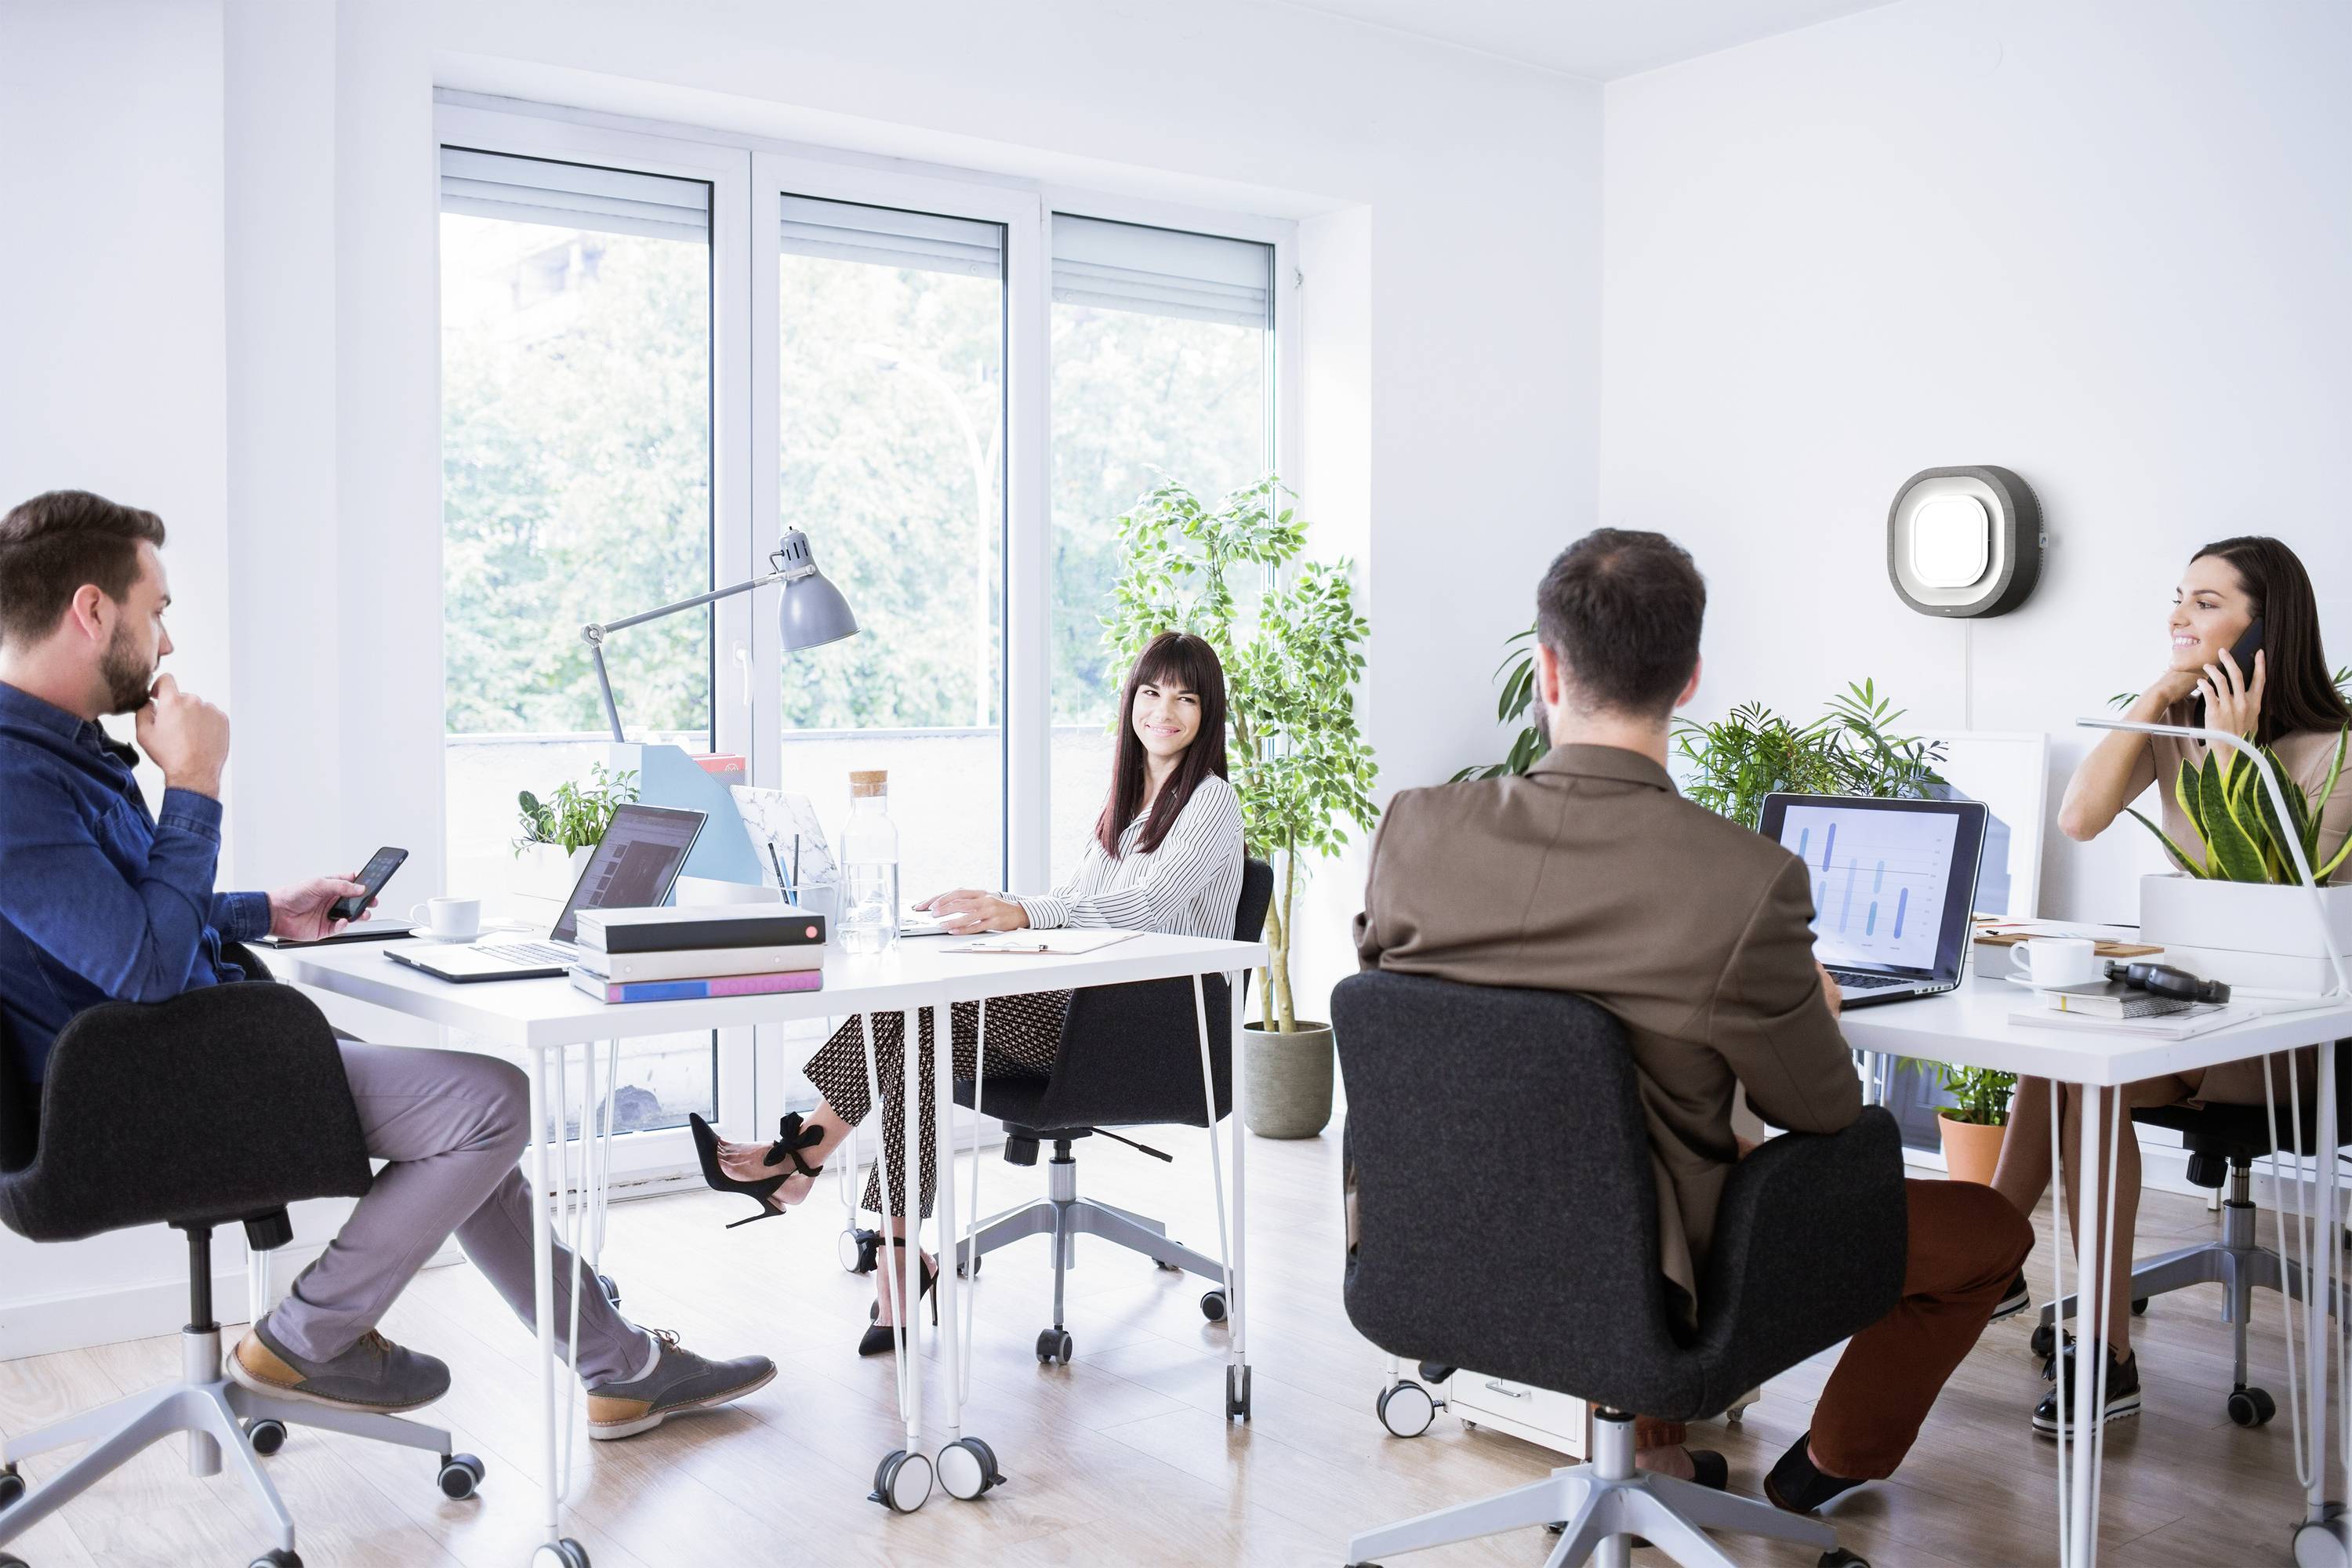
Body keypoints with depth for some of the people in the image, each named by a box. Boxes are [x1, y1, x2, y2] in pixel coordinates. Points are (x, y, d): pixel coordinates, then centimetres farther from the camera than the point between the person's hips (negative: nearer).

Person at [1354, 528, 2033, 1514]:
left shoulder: (1412, 828, -17)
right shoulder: (1748, 881, -27)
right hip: (1659, 1281, -4)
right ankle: (1830, 1464, 39)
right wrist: (1810, 1006, 12)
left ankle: (1655, 1444, 41)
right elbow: (1821, 1112, -12)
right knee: (1989, 1227, 18)